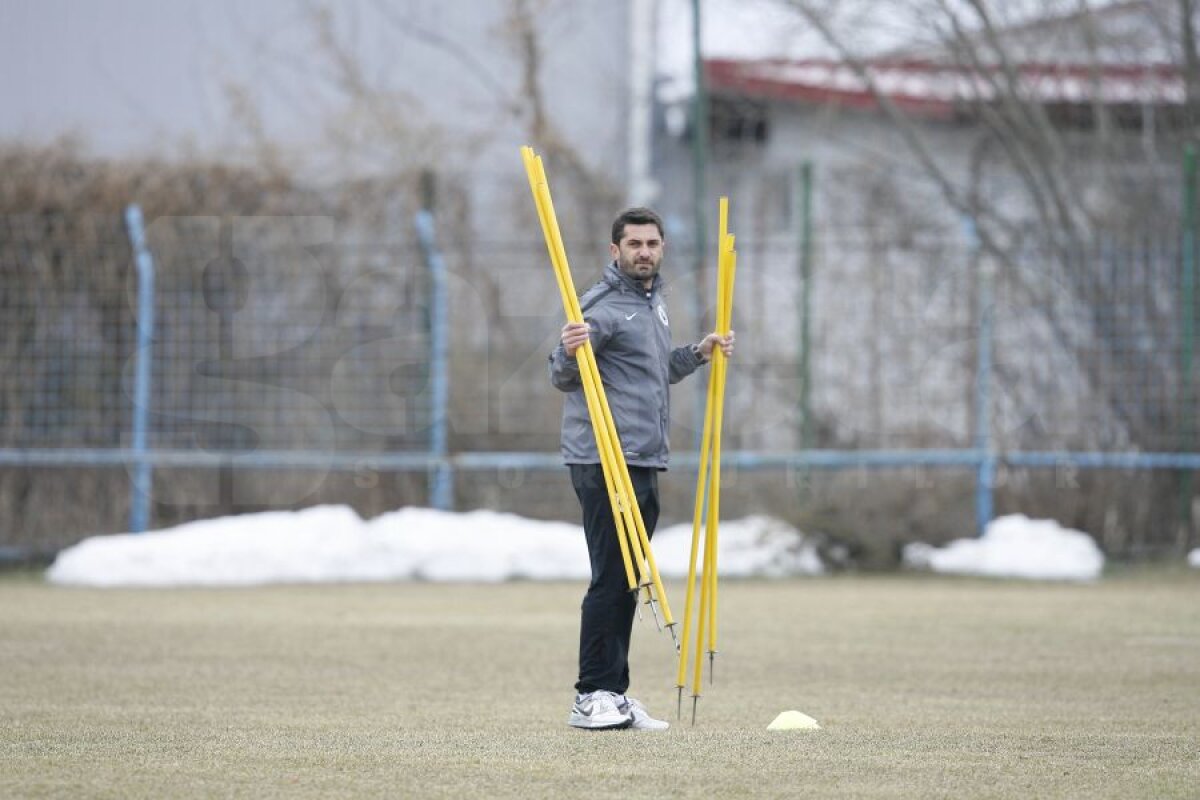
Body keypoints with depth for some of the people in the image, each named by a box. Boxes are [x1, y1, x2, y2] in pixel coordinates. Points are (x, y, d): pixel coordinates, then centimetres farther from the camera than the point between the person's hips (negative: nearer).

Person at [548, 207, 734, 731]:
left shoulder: (655, 303, 18)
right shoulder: (603, 305, -10)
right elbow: (562, 377, -14)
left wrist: (698, 354, 19)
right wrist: (569, 351, -34)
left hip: (646, 464, 9)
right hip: (604, 465, -9)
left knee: (627, 582, 10)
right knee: (611, 578, -10)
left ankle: (614, 693, 14)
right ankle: (591, 697, -8)